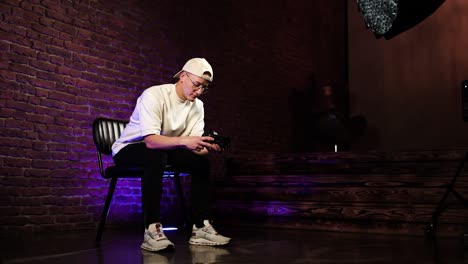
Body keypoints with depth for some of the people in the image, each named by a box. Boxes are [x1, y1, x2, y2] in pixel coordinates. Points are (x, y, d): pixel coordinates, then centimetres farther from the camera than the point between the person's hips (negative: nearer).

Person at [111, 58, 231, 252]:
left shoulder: (198, 106, -4)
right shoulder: (154, 95, -25)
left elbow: (194, 146, -11)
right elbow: (151, 141, -36)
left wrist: (208, 147, -34)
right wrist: (184, 141, -51)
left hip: (163, 150, 6)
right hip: (128, 149, -6)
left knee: (201, 161, -15)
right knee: (157, 156, -38)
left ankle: (201, 228, -12)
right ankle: (152, 230, -37)